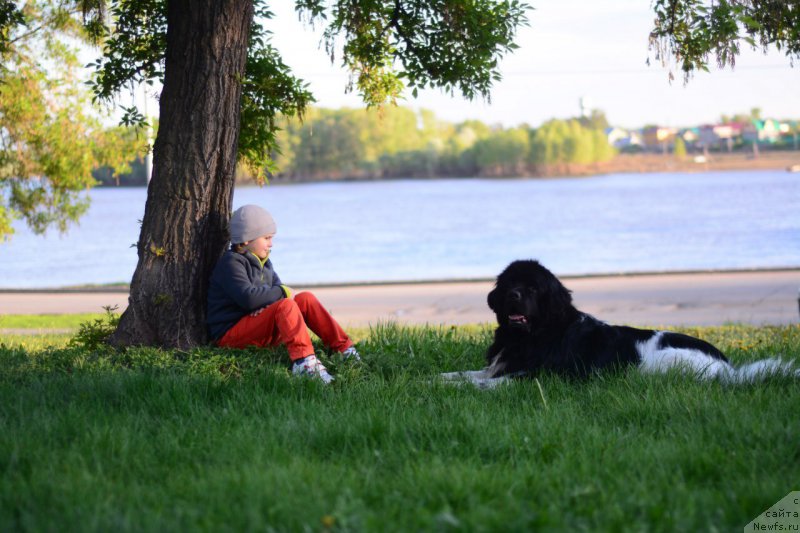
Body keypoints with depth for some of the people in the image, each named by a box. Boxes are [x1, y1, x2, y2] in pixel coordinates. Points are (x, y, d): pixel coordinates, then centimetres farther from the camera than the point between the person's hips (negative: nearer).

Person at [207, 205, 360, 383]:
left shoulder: (263, 263, 17)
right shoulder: (230, 263, -13)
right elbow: (248, 298, -28)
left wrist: (269, 305, -12)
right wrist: (282, 292, -16)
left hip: (257, 326, 9)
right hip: (230, 334, -9)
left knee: (306, 299, -2)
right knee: (285, 305, -30)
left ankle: (345, 349, -7)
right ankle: (303, 361, -50)